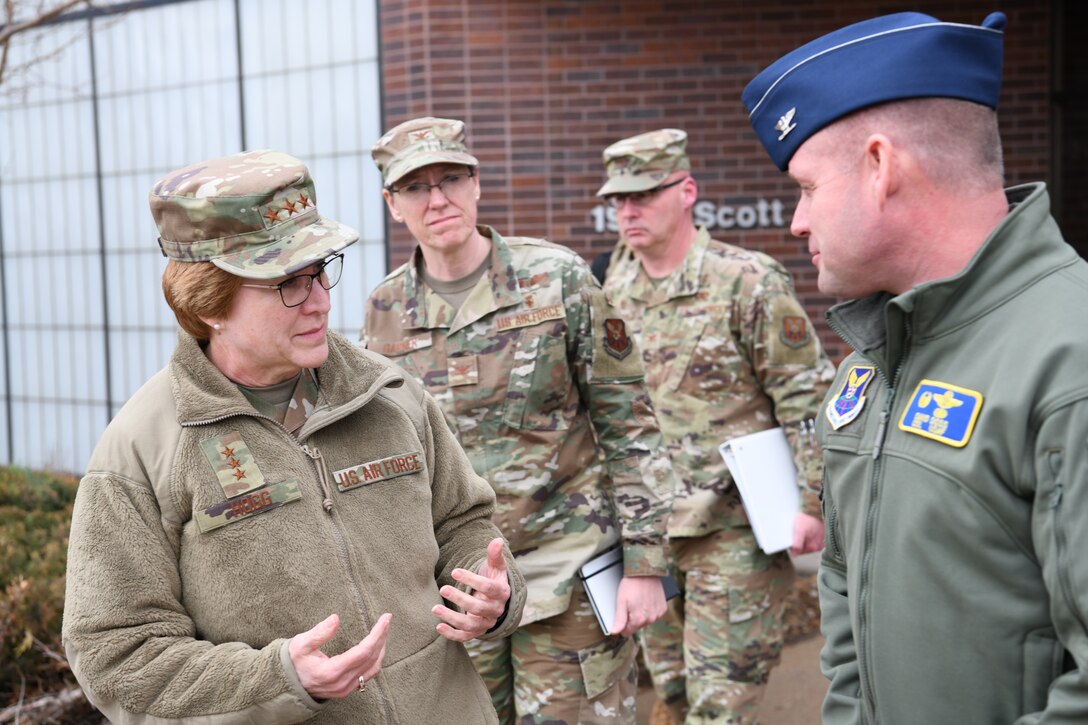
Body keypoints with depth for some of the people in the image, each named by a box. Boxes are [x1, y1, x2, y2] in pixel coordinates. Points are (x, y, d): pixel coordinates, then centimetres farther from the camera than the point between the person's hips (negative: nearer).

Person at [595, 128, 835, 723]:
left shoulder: (749, 282, -10)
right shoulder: (614, 291, 8)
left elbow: (806, 400, -10)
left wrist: (812, 504, -15)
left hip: (734, 525, -6)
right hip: (646, 527, 6)